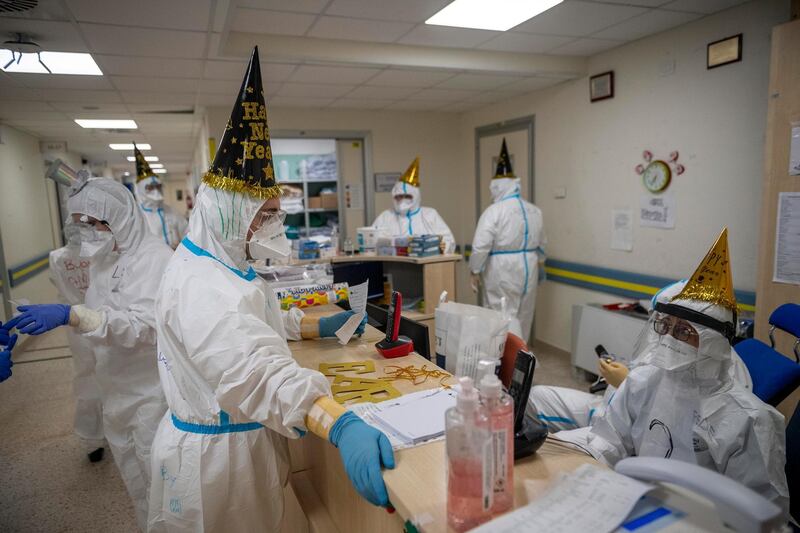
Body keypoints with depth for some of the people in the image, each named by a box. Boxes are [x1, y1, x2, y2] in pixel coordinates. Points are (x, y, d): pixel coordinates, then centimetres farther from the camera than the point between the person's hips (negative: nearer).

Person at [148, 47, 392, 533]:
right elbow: (257, 370, -48)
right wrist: (342, 427, -59)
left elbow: (258, 325, 21)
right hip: (218, 454, -10)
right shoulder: (202, 287, -31)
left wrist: (319, 326, 15)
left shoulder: (222, 266, 4)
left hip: (241, 439, 10)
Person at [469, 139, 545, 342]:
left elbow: (480, 246, -20)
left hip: (501, 272, -7)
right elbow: (541, 244, 16)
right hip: (528, 269, 7)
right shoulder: (535, 211, 6)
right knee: (523, 315, 18)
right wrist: (537, 263, 31)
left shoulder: (494, 211, -15)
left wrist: (475, 271, -9)